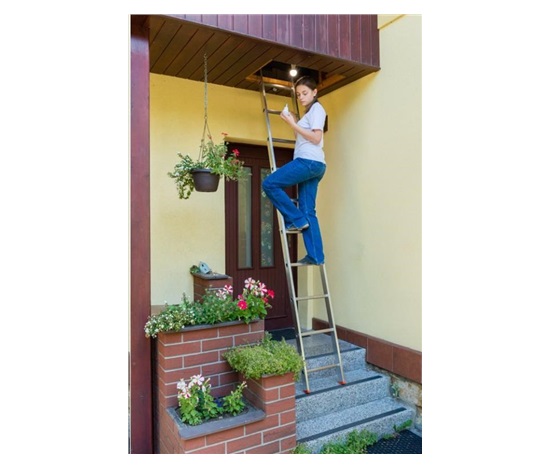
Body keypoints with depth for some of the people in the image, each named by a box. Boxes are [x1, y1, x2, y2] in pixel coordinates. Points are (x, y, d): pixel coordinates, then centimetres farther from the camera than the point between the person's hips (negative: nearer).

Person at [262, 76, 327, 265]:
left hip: (309, 161, -10)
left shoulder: (317, 109, 0)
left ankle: (296, 219, -5)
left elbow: (316, 138, -12)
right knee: (307, 212, 2)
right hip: (310, 164, 10)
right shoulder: (309, 112, 28)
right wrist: (293, 123, 17)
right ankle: (316, 256, -1)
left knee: (269, 184, -10)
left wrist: (293, 124, -11)